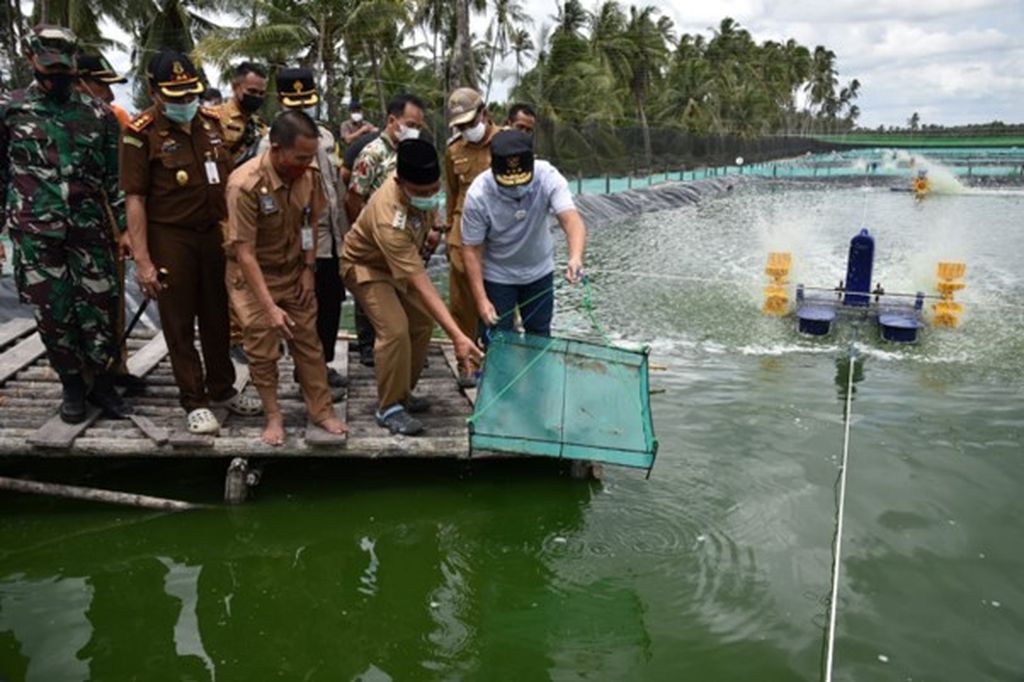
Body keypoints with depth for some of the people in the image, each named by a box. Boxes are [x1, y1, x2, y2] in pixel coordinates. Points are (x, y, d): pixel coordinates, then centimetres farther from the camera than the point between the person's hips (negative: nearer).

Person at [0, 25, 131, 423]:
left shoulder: (97, 114, 7)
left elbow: (115, 175, 9)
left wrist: (124, 226, 5)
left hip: (90, 230, 1)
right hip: (35, 234, -1)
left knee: (101, 308, 2)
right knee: (53, 312, 5)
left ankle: (101, 382, 19)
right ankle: (72, 384, 21)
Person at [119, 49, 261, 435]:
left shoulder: (211, 121, 6)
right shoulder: (141, 134, -10)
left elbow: (229, 179, 15)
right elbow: (135, 200, -12)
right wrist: (142, 261, -16)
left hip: (214, 232, 5)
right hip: (170, 237, -5)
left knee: (217, 316, 15)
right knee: (179, 323, 5)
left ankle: (222, 389, 30)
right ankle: (195, 402, 15)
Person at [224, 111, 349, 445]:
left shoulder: (308, 175, -15)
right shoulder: (245, 185, -30)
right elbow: (245, 253, -28)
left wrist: (309, 269, 0)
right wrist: (270, 308, -29)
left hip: (294, 272, 4)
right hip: (253, 275, -4)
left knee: (309, 342, 9)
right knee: (263, 351, 3)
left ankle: (322, 410, 21)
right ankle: (273, 416, 21)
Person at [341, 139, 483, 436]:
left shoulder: (420, 182, -26)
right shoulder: (389, 220, -45)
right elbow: (421, 285, -47)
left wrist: (431, 226, 15)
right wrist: (457, 335, -50)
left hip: (404, 260, 7)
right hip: (366, 266, -7)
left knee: (423, 324, 5)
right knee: (395, 330, -23)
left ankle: (402, 392, 22)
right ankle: (389, 408, -7)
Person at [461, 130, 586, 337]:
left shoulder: (548, 177, -26)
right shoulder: (478, 195, -28)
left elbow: (571, 219, -38)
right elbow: (472, 250, -19)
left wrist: (575, 258, -59)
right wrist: (481, 300, -24)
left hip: (539, 271, 2)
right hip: (497, 275, -2)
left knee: (540, 339, 16)